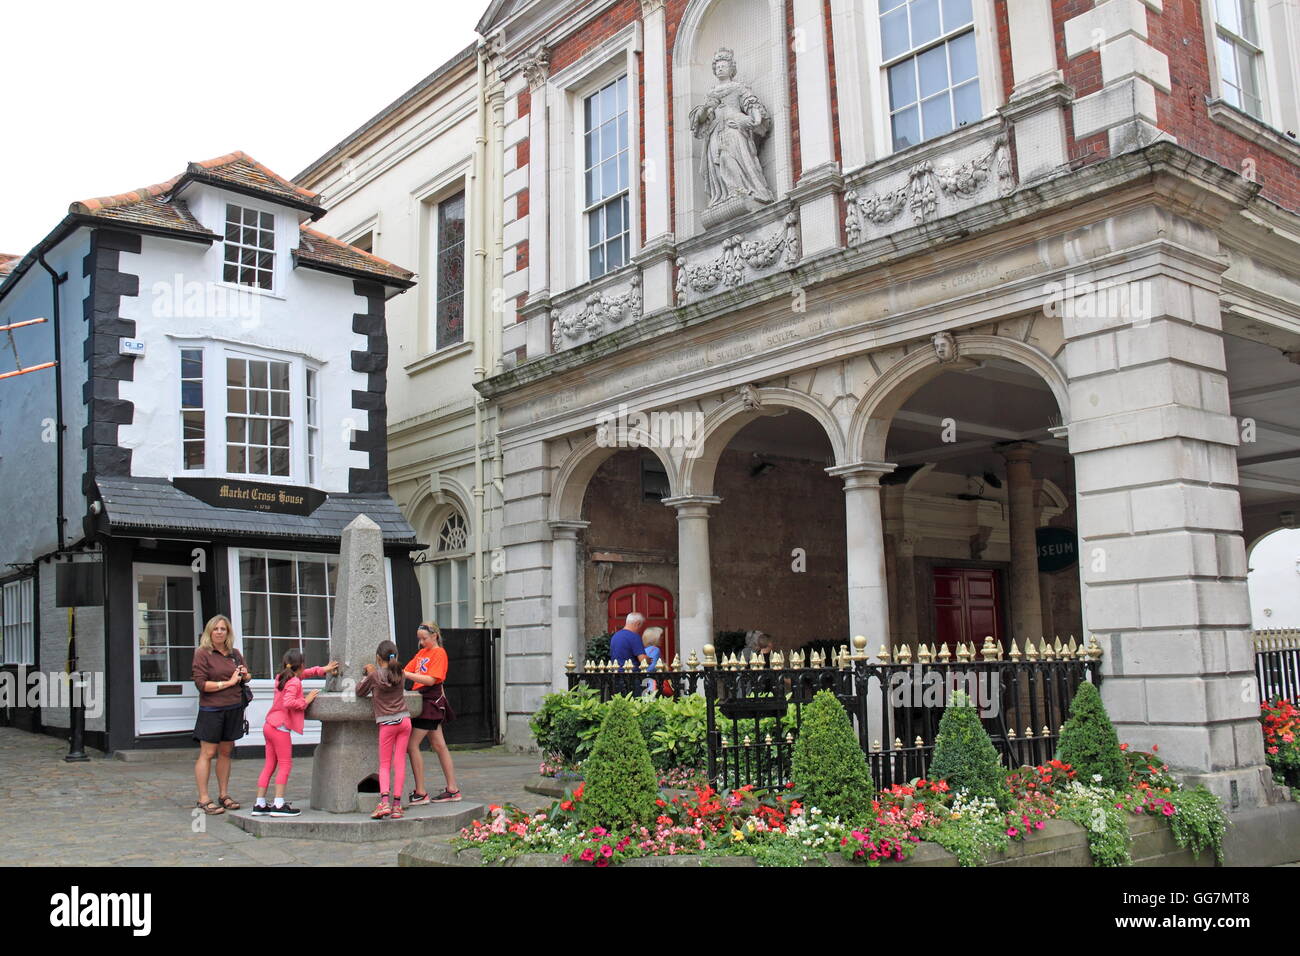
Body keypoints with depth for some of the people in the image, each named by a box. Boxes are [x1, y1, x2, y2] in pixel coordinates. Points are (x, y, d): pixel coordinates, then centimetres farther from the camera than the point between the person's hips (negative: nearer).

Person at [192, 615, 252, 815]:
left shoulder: (235, 654, 14)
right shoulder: (202, 654, -4)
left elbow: (246, 677, 27)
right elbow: (201, 683, -13)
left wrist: (245, 675, 3)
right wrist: (228, 682, -13)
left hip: (234, 709, 6)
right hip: (211, 710, -6)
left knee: (225, 752, 10)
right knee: (207, 753, -4)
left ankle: (223, 795, 17)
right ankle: (203, 799, -1)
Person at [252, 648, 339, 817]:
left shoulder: (281, 678, 16)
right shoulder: (294, 682, -12)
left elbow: (305, 673, 31)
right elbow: (288, 702, -27)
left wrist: (324, 669, 28)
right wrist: (306, 700, -14)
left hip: (269, 725, 9)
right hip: (280, 727, -9)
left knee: (269, 765, 11)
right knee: (285, 765, -4)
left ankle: (260, 804, 12)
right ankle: (279, 805, -6)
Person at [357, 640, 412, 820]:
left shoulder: (375, 676, -6)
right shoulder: (400, 674, 6)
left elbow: (359, 692, 6)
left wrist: (367, 675, 21)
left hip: (387, 724, -3)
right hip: (404, 720, 3)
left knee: (384, 765, 4)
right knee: (400, 763, 4)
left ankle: (384, 802, -13)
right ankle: (397, 804, 2)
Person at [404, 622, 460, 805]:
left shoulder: (439, 653, -7)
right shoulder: (421, 653, 19)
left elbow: (431, 679, -17)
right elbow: (408, 670, 9)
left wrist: (406, 675, -24)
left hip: (432, 701, -8)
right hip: (424, 700, 8)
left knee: (411, 744, -10)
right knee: (439, 745, 9)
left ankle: (420, 793, -7)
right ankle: (452, 789, 14)